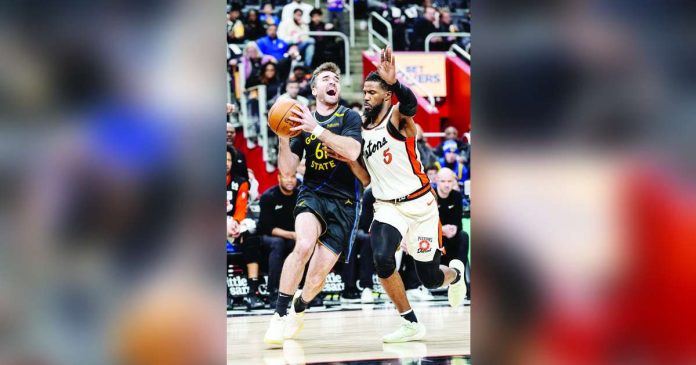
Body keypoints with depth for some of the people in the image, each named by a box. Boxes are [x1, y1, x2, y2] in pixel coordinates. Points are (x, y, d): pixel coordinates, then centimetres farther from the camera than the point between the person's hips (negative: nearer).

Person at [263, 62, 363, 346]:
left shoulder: (349, 117, 0)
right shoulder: (303, 121, 8)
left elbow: (352, 151, -20)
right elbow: (287, 170, 4)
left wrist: (316, 128, -25)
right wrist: (283, 136, -12)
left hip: (344, 202, -1)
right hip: (312, 193, 1)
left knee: (318, 275, -3)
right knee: (304, 245, -32)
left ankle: (298, 309, 31)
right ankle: (279, 316, -24)